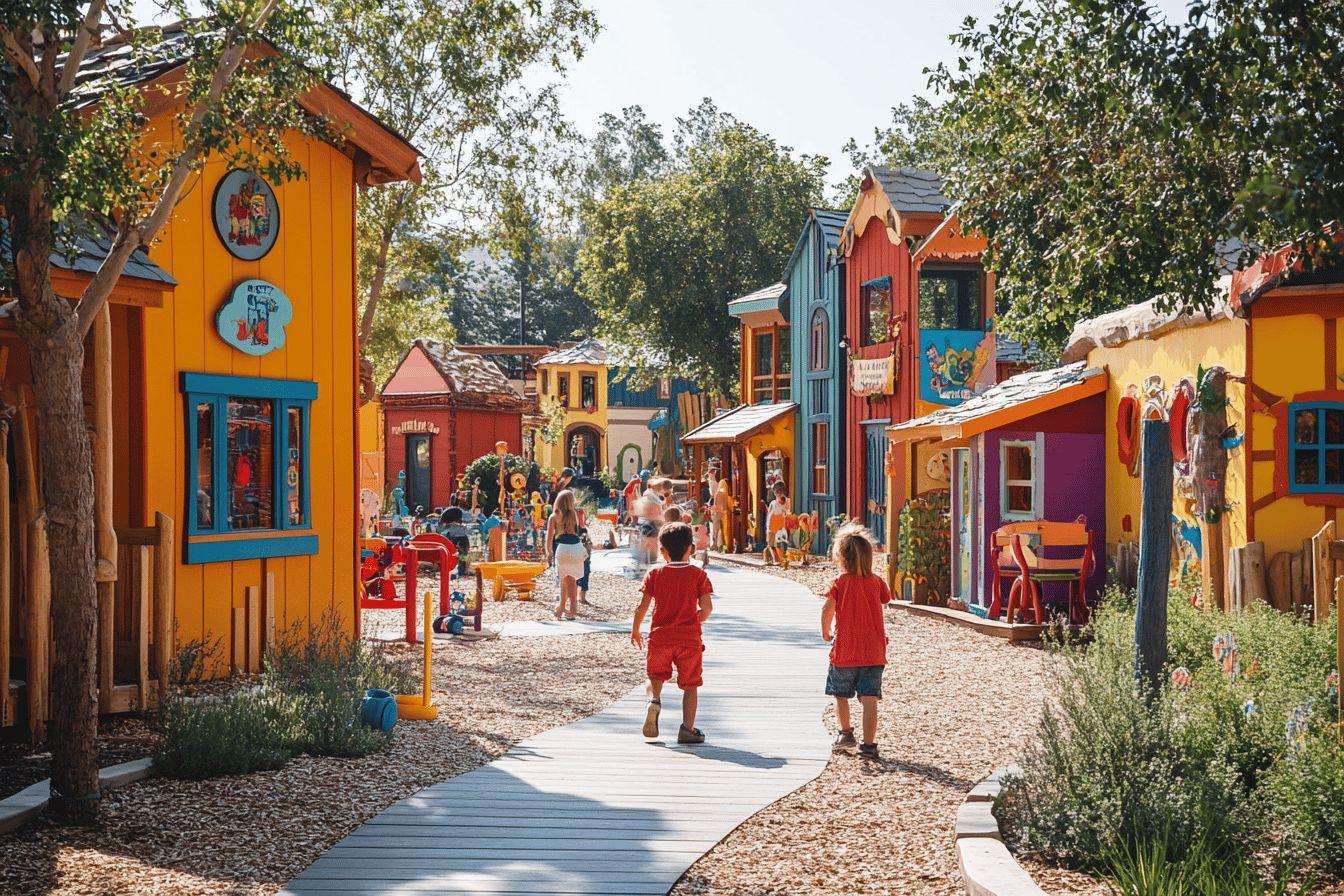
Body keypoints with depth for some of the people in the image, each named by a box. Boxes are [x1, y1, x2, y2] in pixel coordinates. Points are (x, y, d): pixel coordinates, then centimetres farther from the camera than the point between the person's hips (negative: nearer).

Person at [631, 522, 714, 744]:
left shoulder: (654, 574, 1)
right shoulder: (698, 574, -1)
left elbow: (642, 606, -1)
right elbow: (707, 607, -7)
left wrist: (635, 630, 14)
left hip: (660, 636, 1)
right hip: (689, 638, -1)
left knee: (656, 675, 20)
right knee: (690, 684, 8)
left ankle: (654, 700, -10)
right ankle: (687, 728, 0)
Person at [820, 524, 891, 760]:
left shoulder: (840, 583, -7)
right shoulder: (877, 582, 1)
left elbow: (827, 608, -18)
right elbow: (886, 599, 19)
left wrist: (826, 632, -4)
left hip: (844, 651, -2)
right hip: (873, 652, 2)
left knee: (841, 695, 19)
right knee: (869, 700, -2)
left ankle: (845, 733, 23)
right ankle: (869, 744, -6)